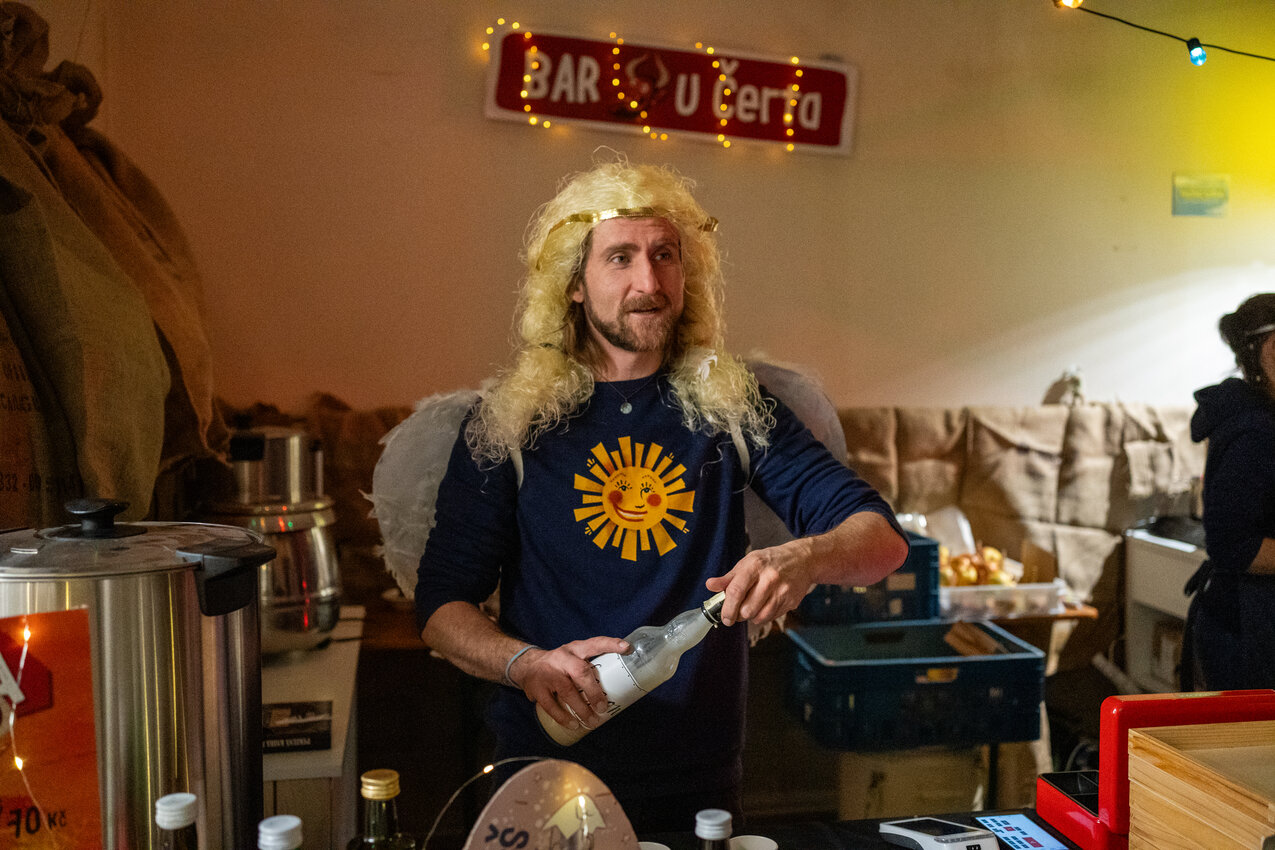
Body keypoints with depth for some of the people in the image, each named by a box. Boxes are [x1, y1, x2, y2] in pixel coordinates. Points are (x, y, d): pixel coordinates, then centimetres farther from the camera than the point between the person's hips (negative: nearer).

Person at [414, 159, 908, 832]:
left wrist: (804, 559, -29)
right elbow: (441, 604, -4)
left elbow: (883, 538, -8)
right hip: (549, 775, -1)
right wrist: (526, 664, -24)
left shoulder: (730, 408, -3)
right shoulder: (508, 422, -5)